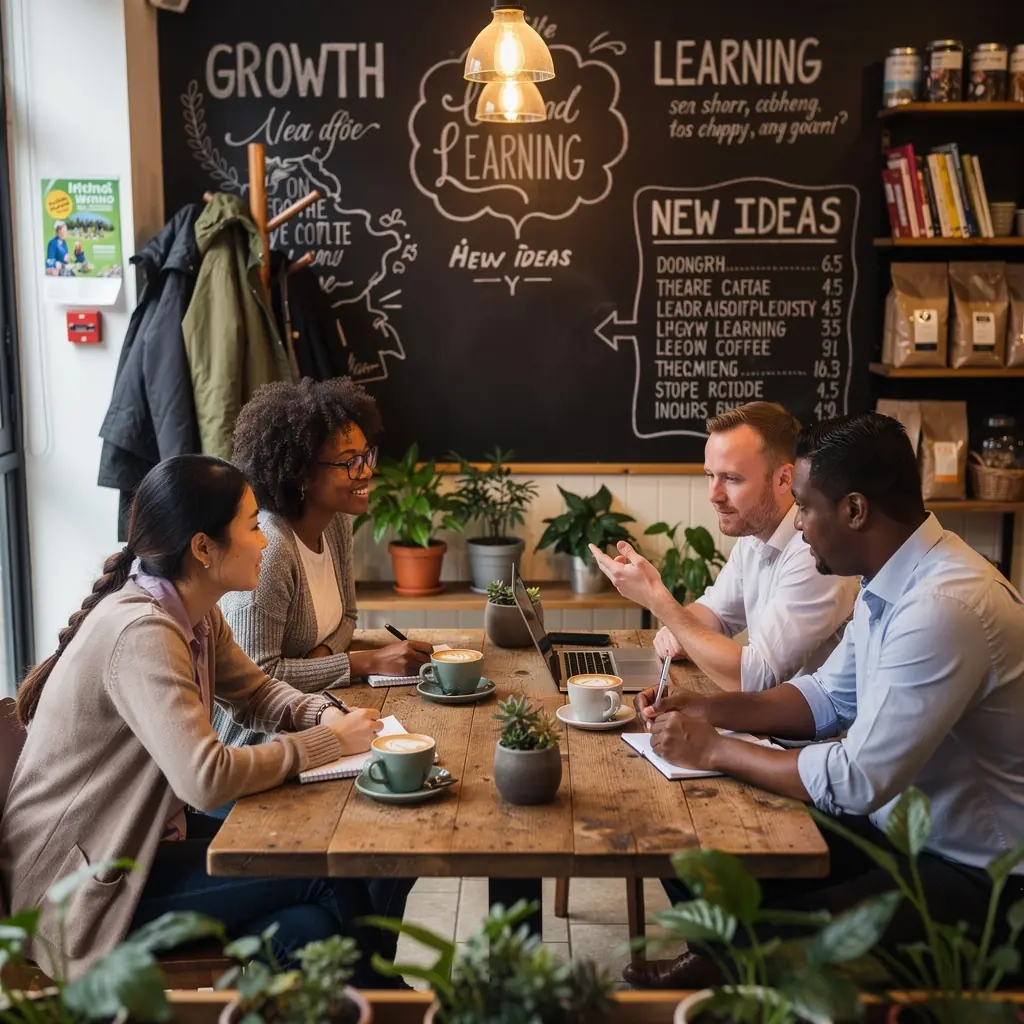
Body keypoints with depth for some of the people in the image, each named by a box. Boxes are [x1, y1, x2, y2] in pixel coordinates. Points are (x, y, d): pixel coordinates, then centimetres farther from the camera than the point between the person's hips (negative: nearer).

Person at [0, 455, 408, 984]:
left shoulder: (197, 615, 2)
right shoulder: (142, 631, -26)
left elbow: (256, 692, 16)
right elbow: (208, 779, -34)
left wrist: (323, 713, -5)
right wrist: (328, 742, -21)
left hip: (144, 837, 9)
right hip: (84, 884, -9)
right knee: (330, 877, -13)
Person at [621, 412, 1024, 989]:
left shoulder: (945, 607, -30)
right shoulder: (893, 581, 1)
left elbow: (855, 782, -29)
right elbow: (829, 697, 14)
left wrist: (715, 750, -17)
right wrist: (708, 710, 0)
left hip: (971, 875, -9)